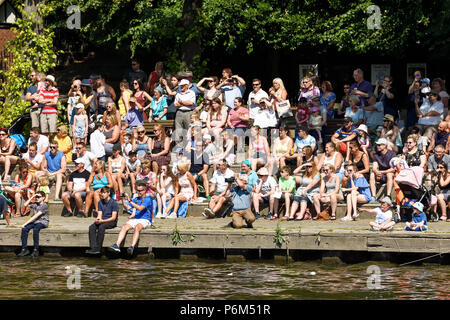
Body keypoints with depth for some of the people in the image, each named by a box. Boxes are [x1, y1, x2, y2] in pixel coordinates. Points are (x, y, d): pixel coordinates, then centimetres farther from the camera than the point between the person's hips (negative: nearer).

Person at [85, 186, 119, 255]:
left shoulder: (113, 203, -7)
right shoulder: (100, 202, 13)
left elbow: (113, 217, -12)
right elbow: (100, 215, 9)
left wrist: (102, 221, -22)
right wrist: (97, 219, -16)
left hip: (112, 222, -5)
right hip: (102, 221, 5)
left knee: (101, 226, -36)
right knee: (91, 227, -24)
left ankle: (98, 249, -35)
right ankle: (93, 247, -34)